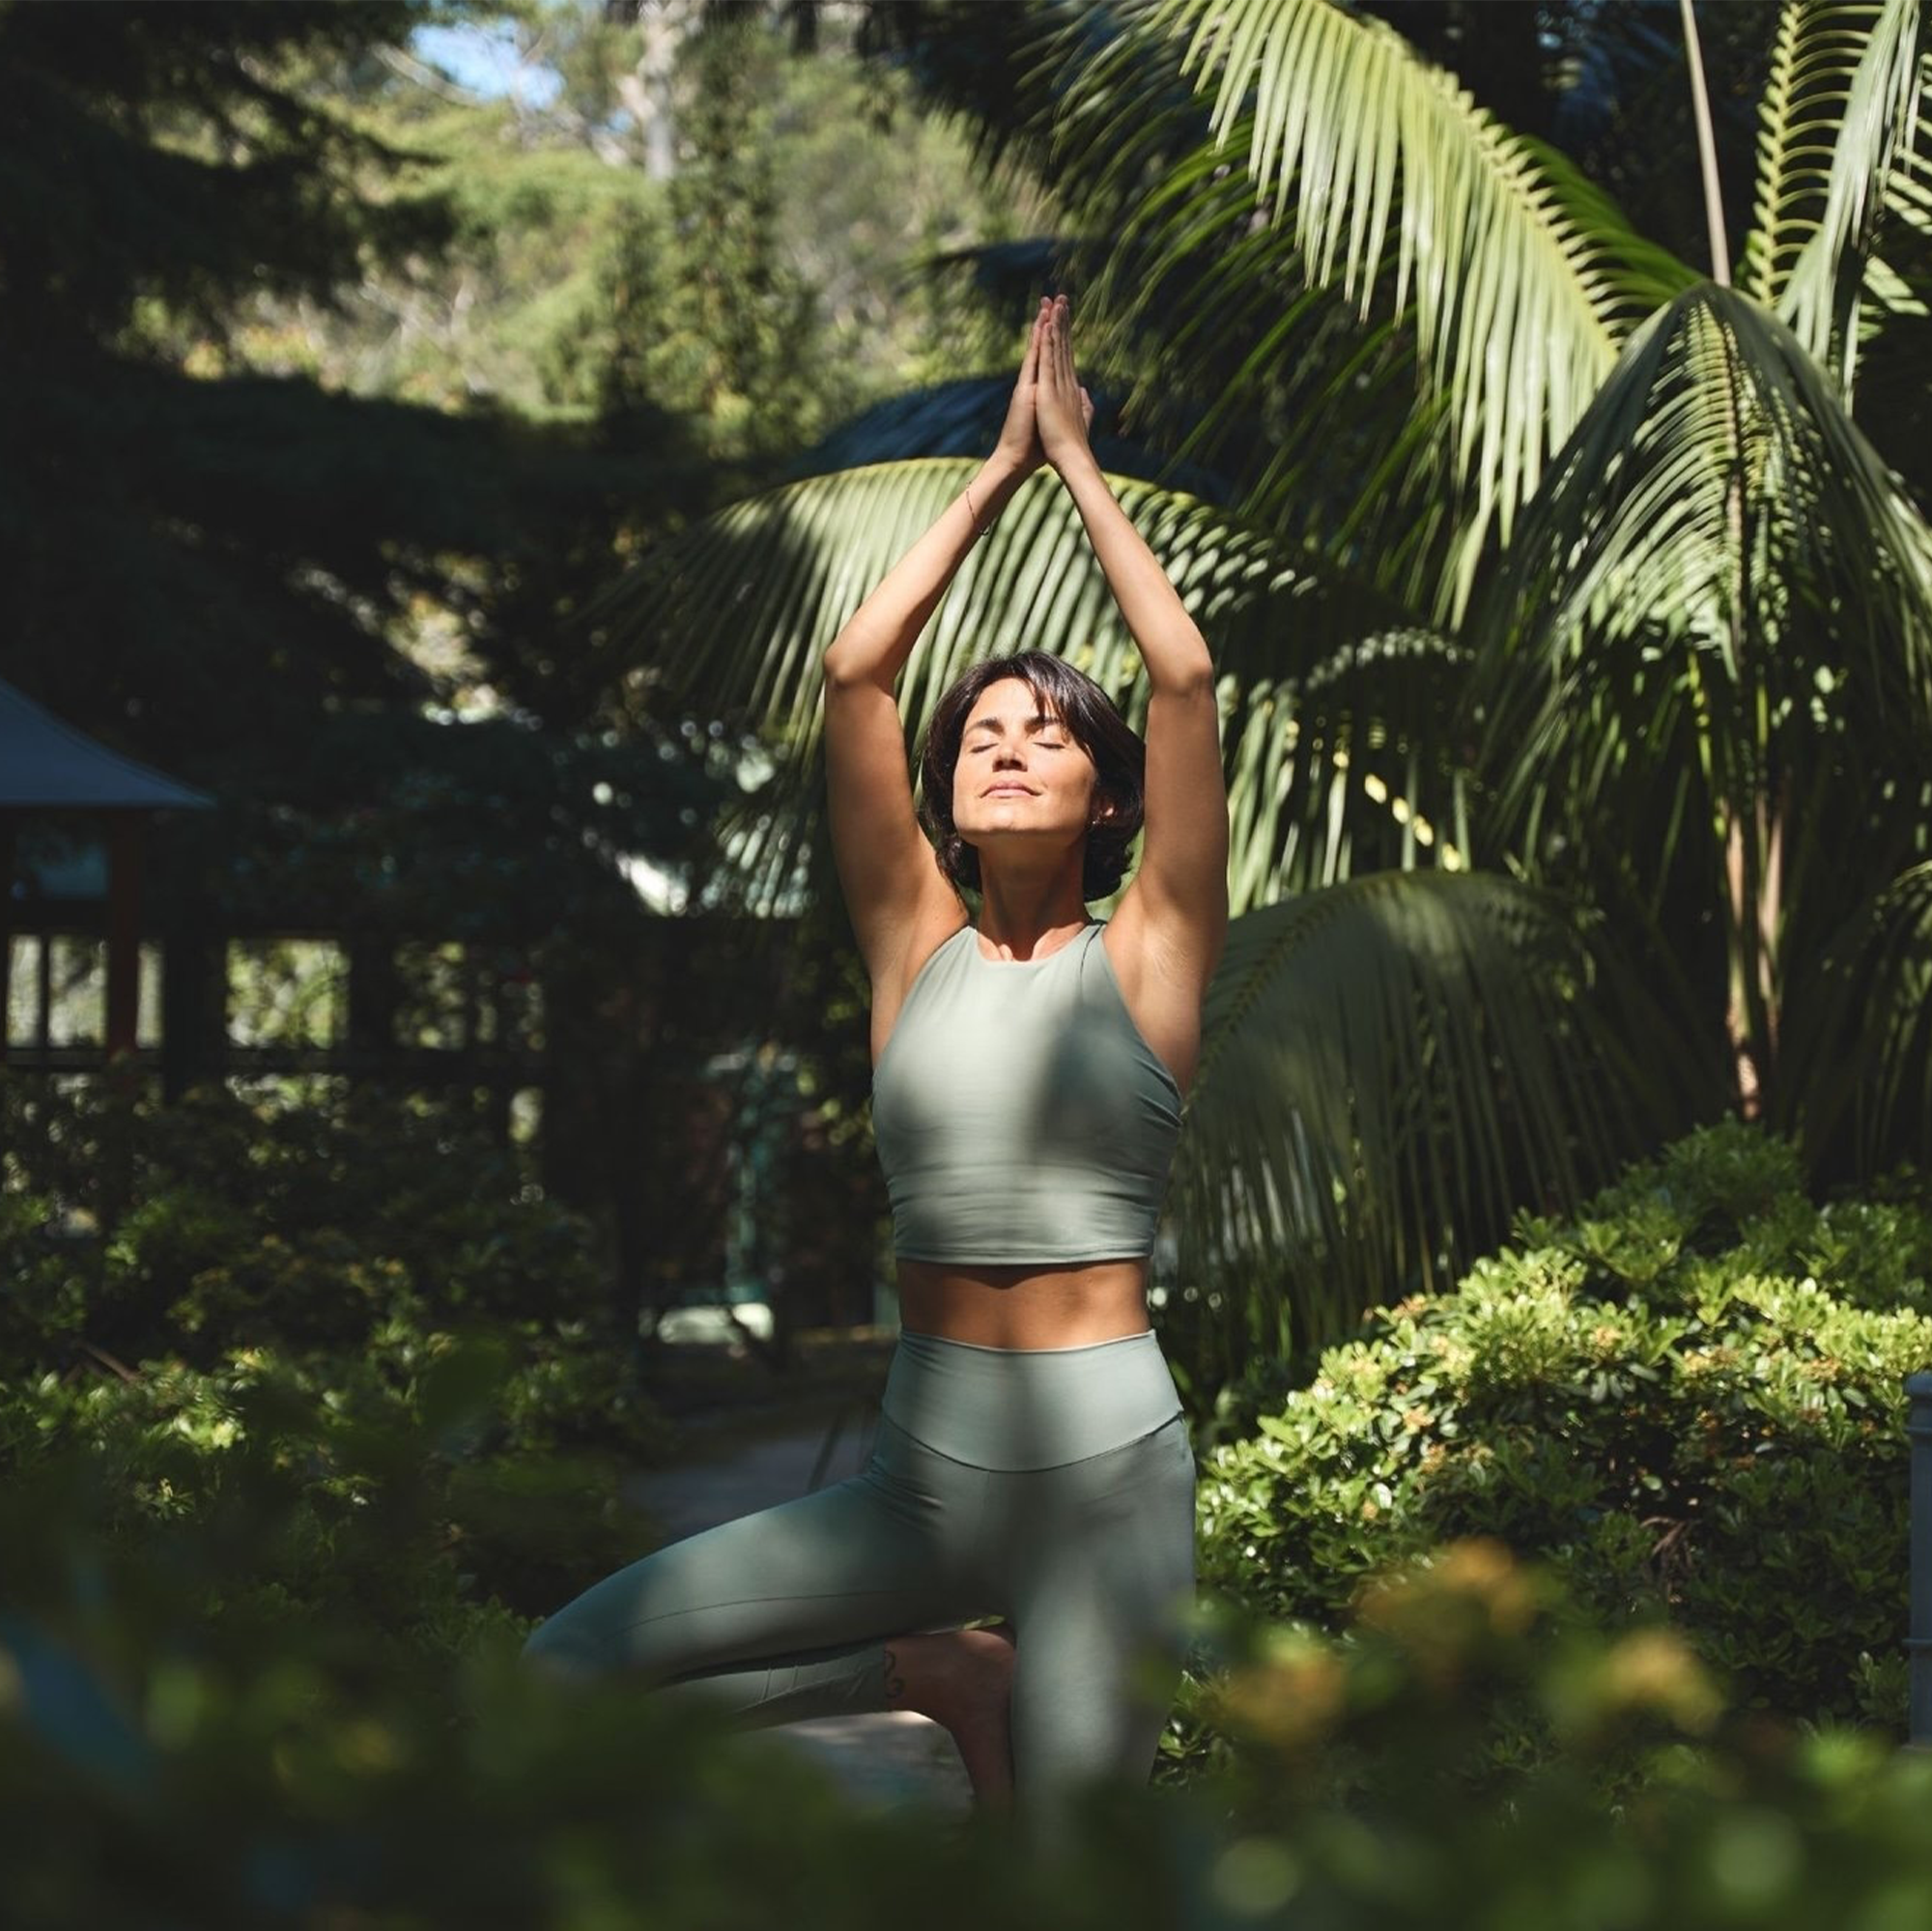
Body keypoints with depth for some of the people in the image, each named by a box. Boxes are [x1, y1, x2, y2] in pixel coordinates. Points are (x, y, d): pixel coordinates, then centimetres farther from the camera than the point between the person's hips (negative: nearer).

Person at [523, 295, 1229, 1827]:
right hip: (922, 1469, 4)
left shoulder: (1143, 956, 0)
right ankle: (942, 1676, 13)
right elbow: (856, 672, 3)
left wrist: (1078, 460, 0)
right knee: (562, 1675, -3)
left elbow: (1185, 674, -8)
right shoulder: (918, 946, 7)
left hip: (1103, 1469, -4)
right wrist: (998, 471, 7)